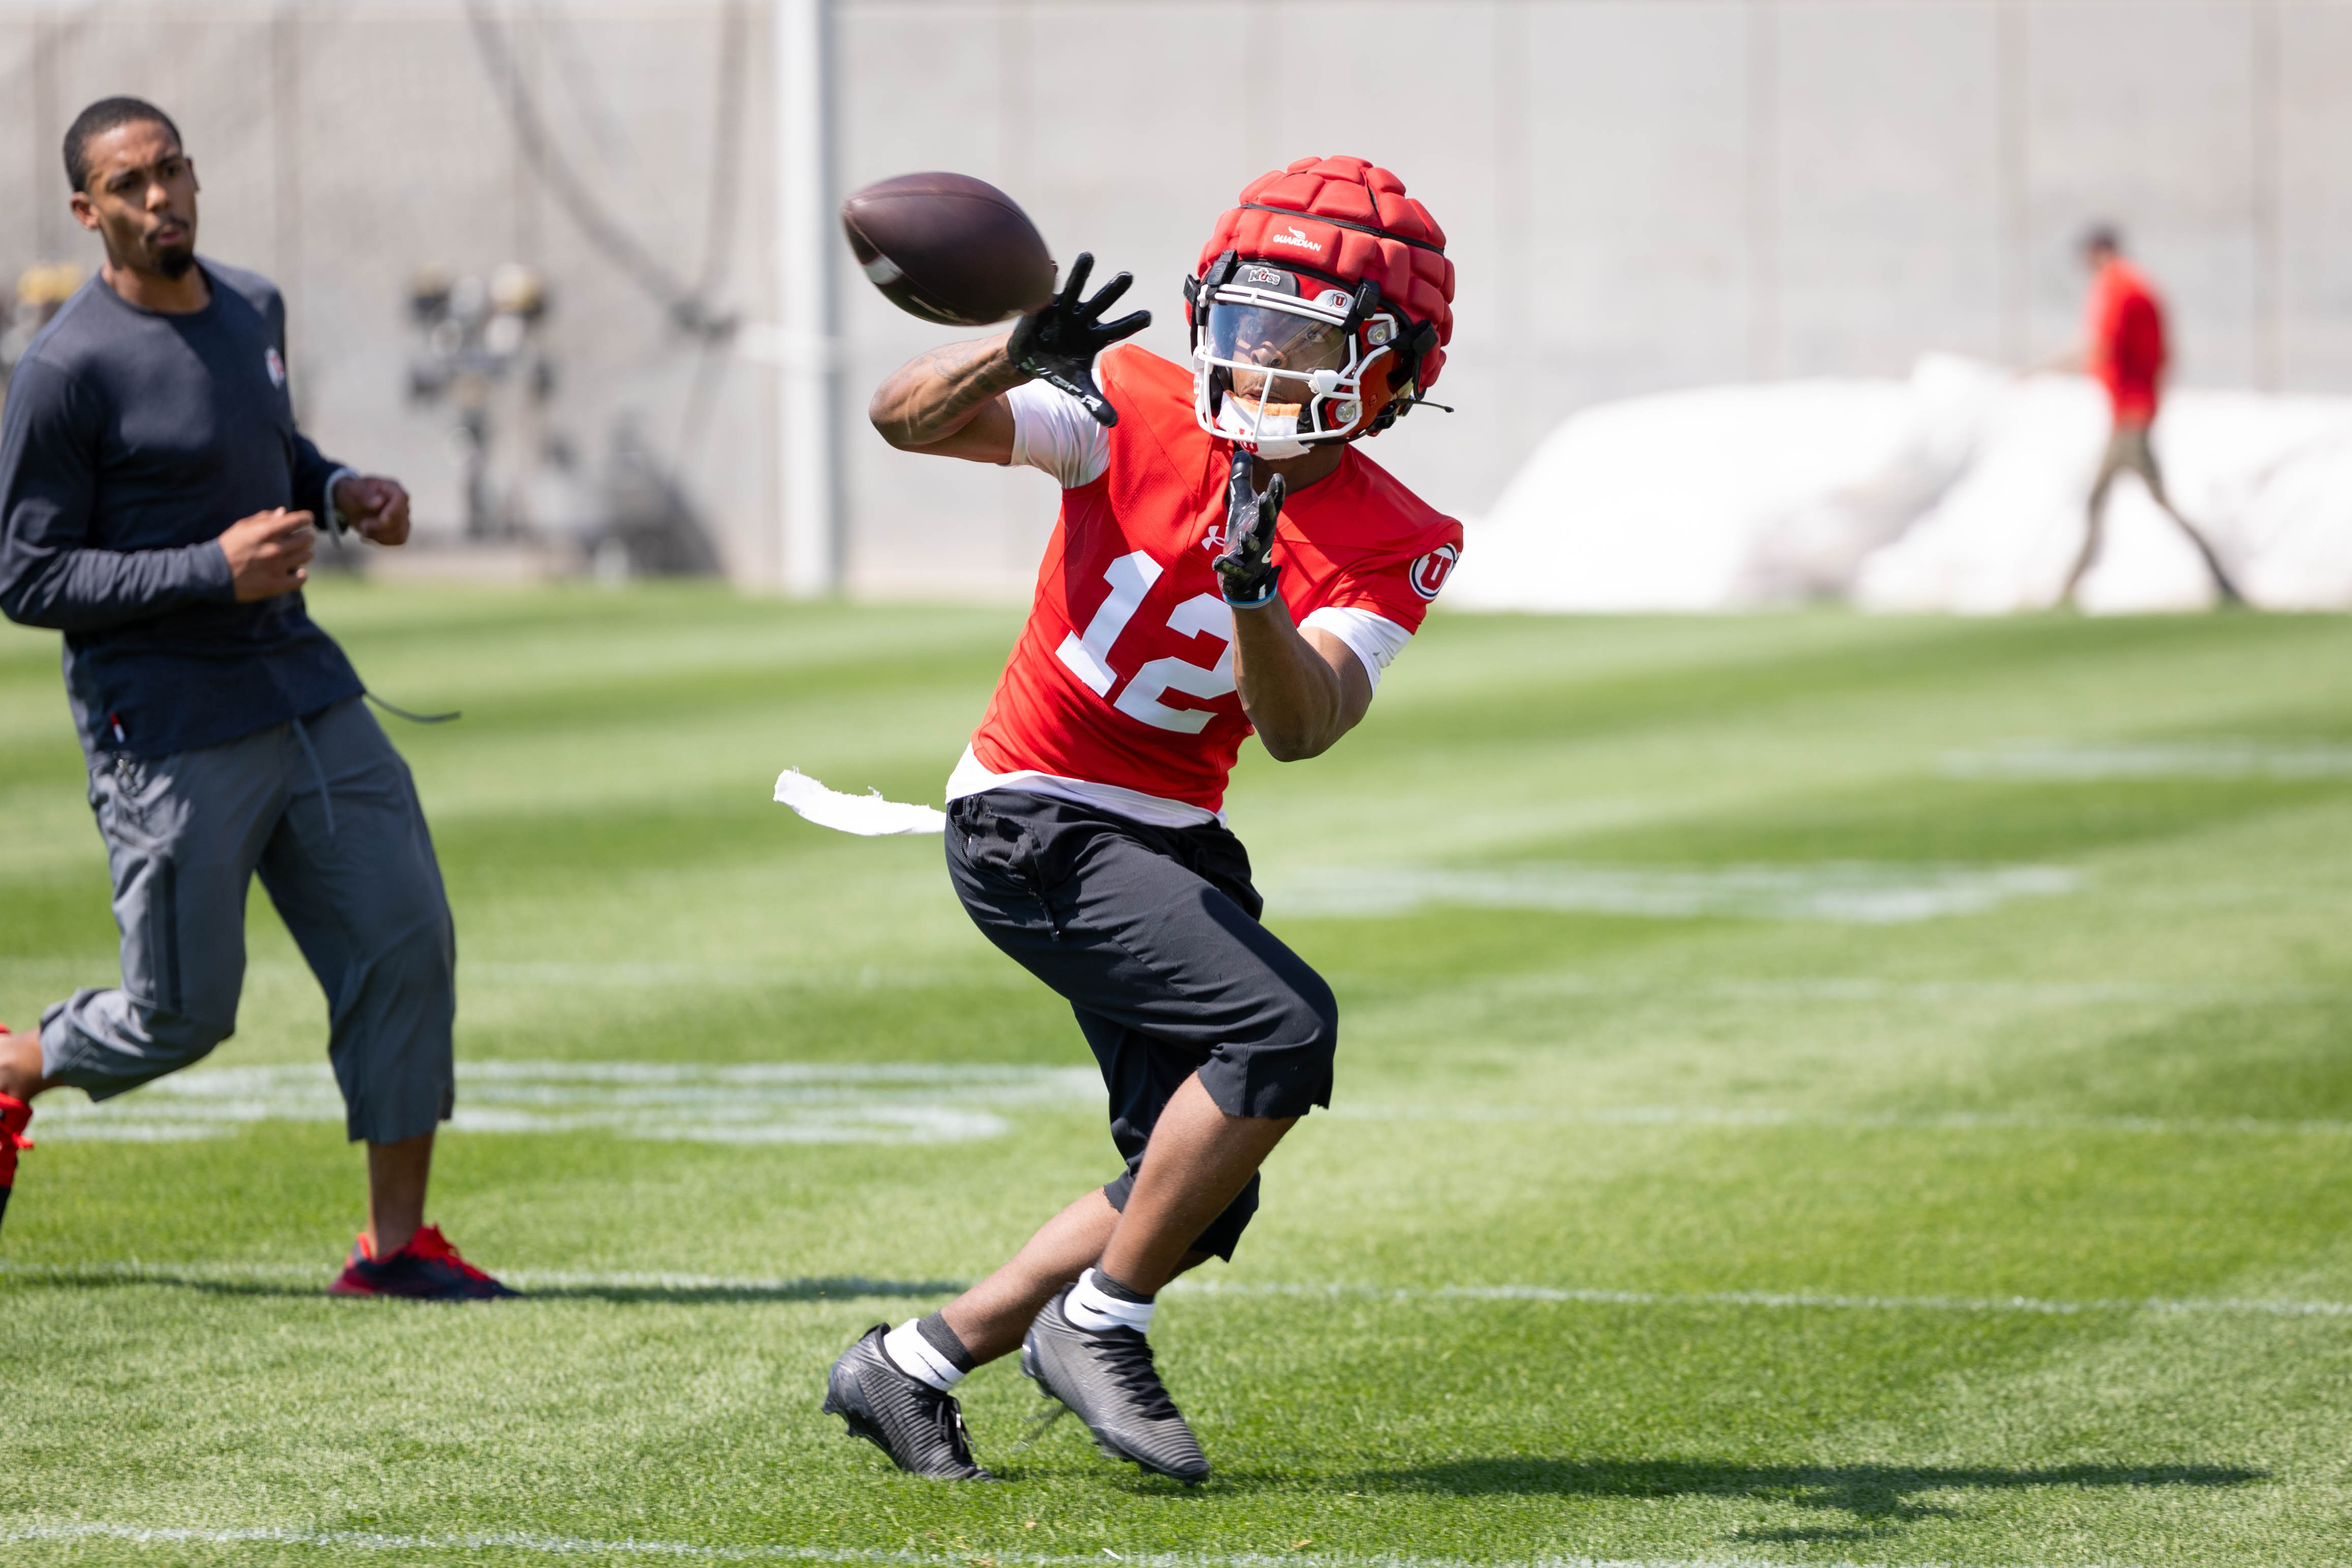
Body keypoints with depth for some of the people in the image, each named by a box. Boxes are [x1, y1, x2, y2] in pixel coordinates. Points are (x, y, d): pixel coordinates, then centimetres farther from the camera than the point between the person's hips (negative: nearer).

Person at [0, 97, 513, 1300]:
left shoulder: (254, 310, 9)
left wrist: (340, 492, 5)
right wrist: (213, 570, -22)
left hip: (302, 687, 7)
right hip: (169, 735, -7)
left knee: (407, 946, -2)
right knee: (180, 1015, 0)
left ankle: (395, 1241, 6)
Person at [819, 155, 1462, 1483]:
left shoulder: (1391, 547, -5)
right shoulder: (1141, 411, -11)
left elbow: (1301, 730, -19)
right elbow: (908, 419, -20)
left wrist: (1256, 592, -37)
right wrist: (1020, 354, -39)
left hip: (1172, 839, 6)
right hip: (1034, 822, -6)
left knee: (1199, 1198, 6)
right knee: (1284, 1024, -24)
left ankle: (911, 1368, 20)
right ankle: (1097, 1325, -10)